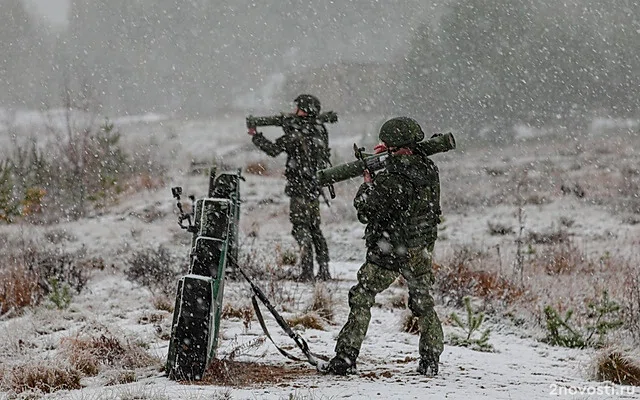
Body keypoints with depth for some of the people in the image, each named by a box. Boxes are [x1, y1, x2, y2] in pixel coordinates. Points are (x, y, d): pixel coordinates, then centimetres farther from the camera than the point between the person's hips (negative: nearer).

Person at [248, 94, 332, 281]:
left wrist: (255, 136, 0)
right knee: (314, 227, 15)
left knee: (301, 227, -4)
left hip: (300, 188, -8)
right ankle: (324, 271, 14)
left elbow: (273, 149, -14)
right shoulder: (320, 131, 6)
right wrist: (290, 126, 16)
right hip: (315, 186, 8)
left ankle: (307, 271, -9)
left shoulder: (296, 134, -16)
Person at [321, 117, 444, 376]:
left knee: (361, 299, 3)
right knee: (423, 304, 19)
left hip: (389, 252, -5)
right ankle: (430, 361, 20)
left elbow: (364, 211, -15)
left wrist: (368, 182, 1)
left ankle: (345, 359, 1)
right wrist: (391, 154, 13)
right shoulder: (430, 171, -2)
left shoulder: (390, 179, -21)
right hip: (422, 251, 5)